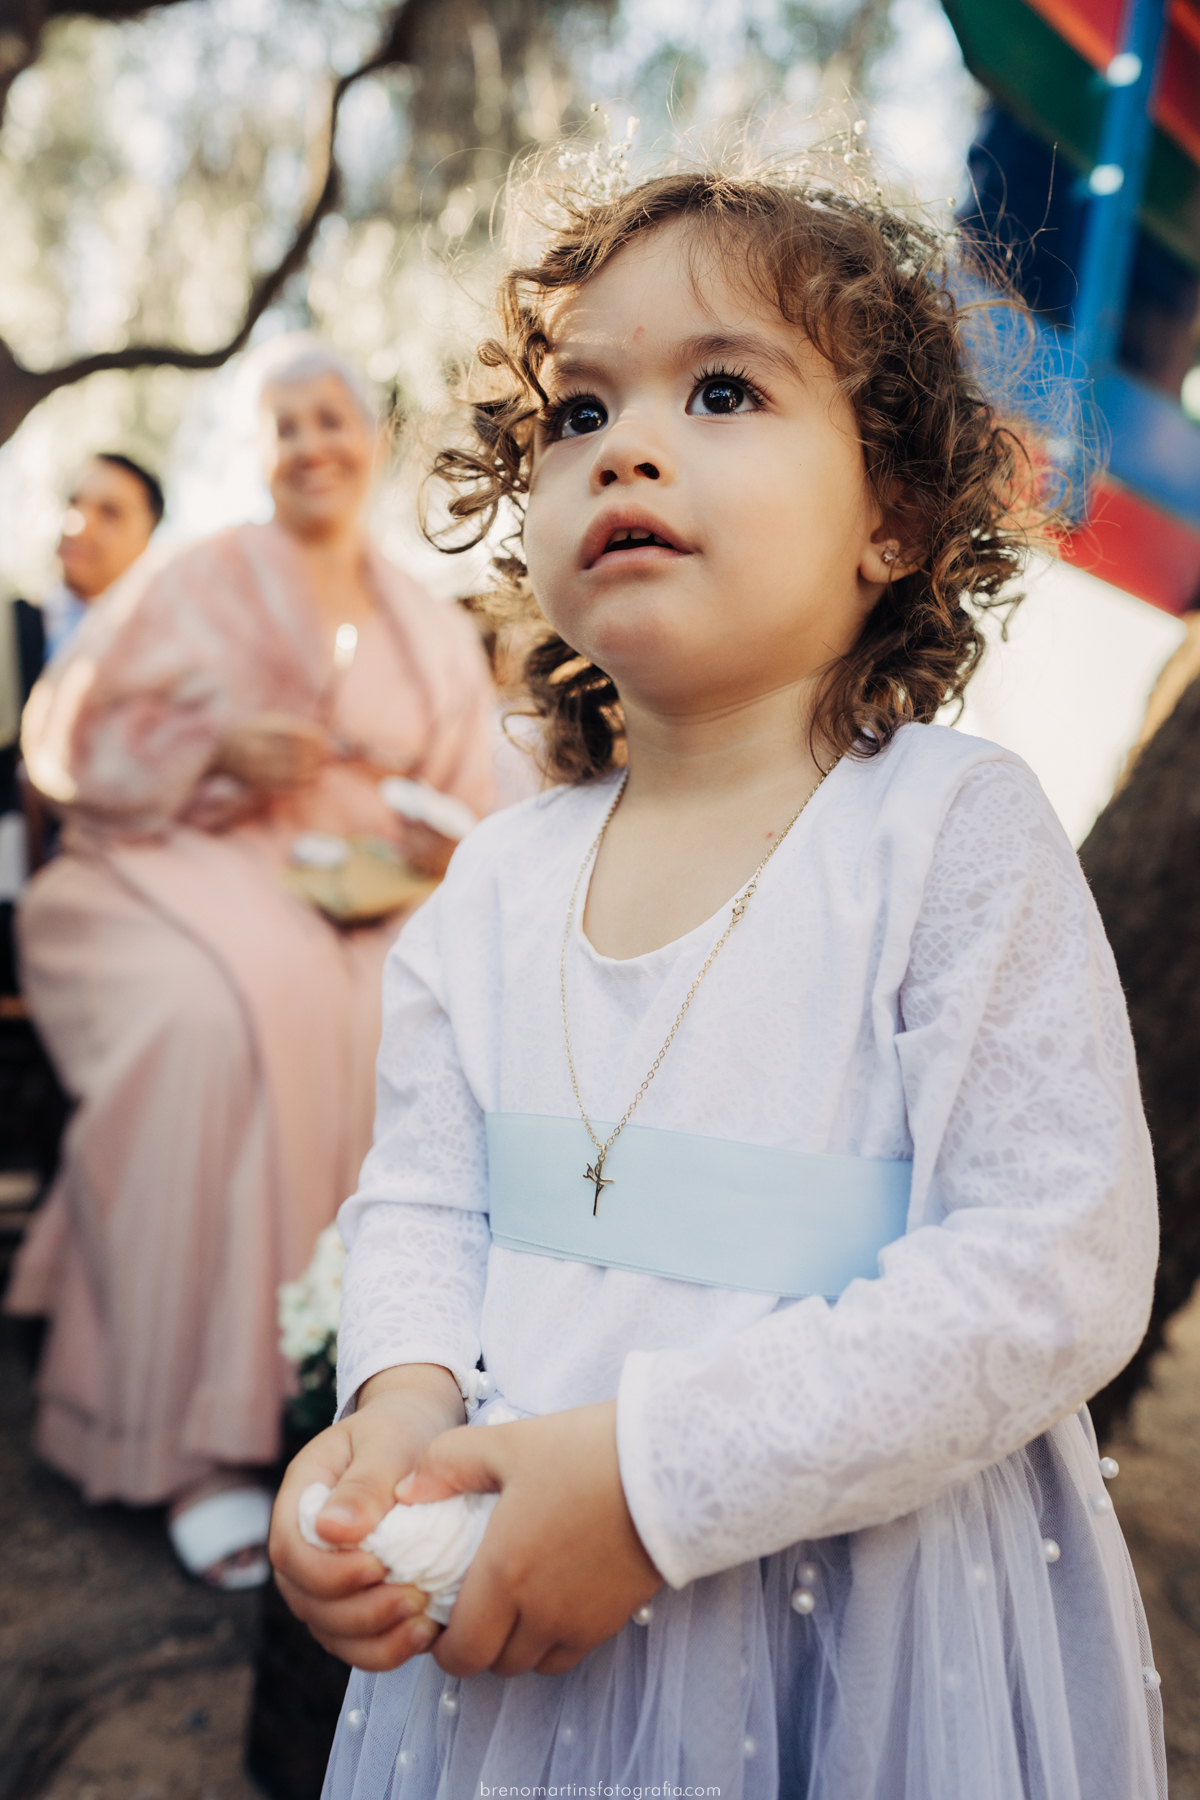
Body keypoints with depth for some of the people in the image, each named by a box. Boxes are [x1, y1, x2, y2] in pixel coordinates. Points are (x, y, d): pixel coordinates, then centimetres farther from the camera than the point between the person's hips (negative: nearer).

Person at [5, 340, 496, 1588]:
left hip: (362, 894, 3)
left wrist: (434, 855, -6)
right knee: (230, 1016, -36)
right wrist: (216, 746, -12)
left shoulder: (434, 633, 18)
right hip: (185, 867, -3)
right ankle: (200, 1437, -29)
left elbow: (466, 807, 18)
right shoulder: (199, 583, 9)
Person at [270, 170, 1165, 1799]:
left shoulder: (953, 829, -16)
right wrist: (402, 1401, -15)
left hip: (870, 1613, -4)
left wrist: (651, 1472, -23)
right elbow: (420, 1200, 6)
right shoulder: (495, 888, -1)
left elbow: (1060, 1267, -20)